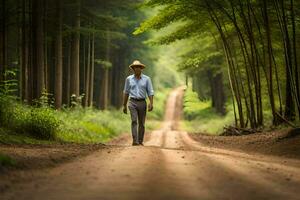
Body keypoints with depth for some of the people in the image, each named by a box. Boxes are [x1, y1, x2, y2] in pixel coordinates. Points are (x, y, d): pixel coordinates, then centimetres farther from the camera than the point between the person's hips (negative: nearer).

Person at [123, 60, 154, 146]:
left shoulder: (146, 79, 1)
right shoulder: (129, 79, 5)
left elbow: (150, 92, -1)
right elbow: (126, 92, 12)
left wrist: (151, 103, -15)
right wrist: (124, 105, 11)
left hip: (142, 103, 1)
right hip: (132, 102, -1)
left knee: (141, 123, 6)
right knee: (134, 121, -16)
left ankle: (140, 141, 18)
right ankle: (134, 141, -23)